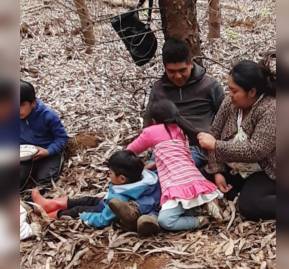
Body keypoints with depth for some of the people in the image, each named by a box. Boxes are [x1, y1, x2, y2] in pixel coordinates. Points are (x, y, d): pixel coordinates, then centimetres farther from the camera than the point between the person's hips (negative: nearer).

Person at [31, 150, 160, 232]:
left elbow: (102, 220, -28)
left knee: (79, 210, 7)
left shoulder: (118, 198, -40)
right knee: (88, 200, 17)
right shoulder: (145, 175, -26)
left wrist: (84, 216, -14)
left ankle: (49, 215, 27)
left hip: (111, 213, -8)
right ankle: (52, 204, 28)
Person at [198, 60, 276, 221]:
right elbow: (215, 135, -3)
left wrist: (215, 146, -29)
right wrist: (217, 172, -12)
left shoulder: (271, 110, -26)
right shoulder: (231, 103, -6)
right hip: (235, 168, 8)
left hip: (264, 172, -8)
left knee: (248, 206, -28)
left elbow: (255, 151, -32)